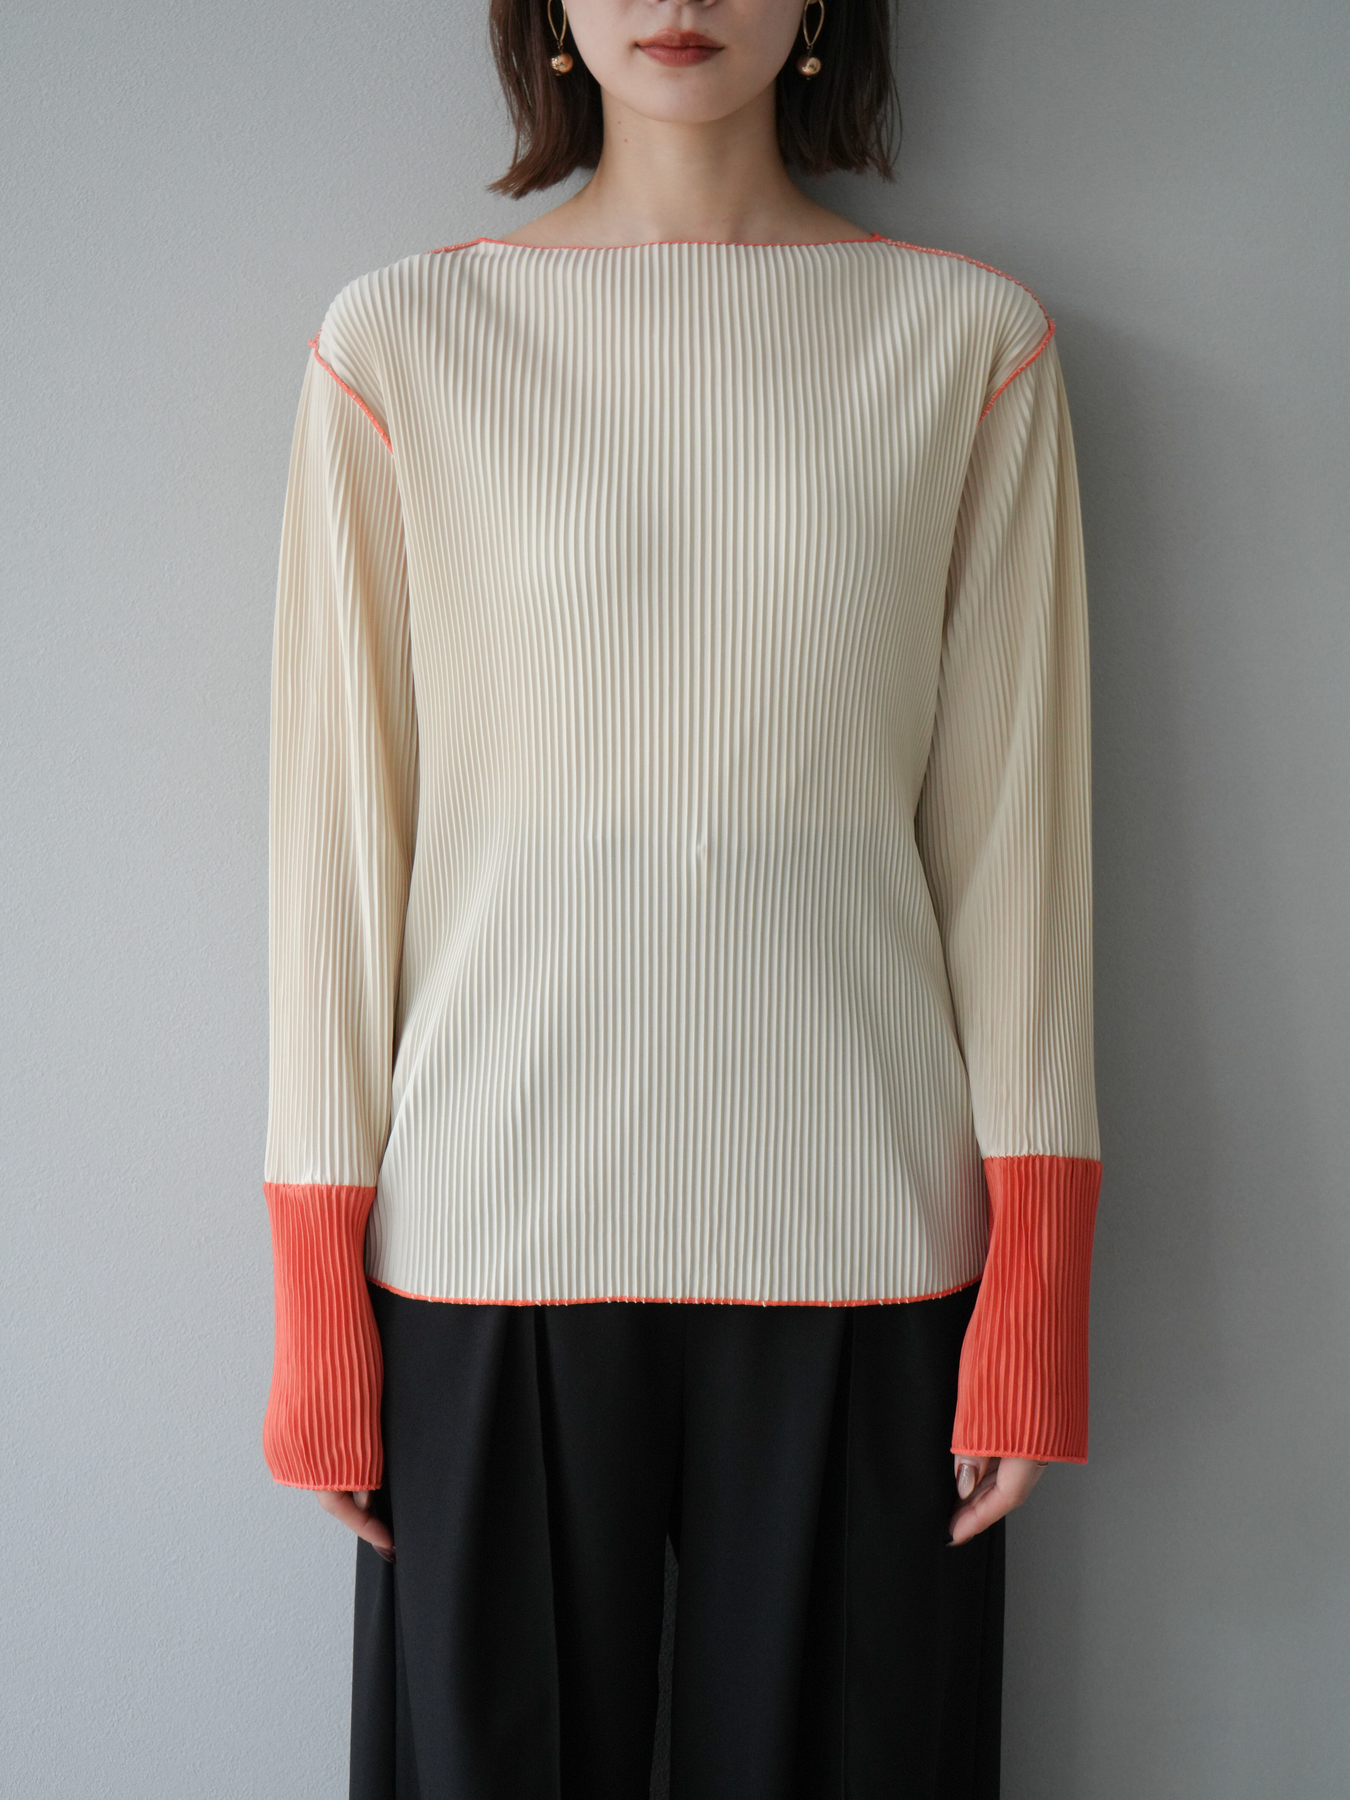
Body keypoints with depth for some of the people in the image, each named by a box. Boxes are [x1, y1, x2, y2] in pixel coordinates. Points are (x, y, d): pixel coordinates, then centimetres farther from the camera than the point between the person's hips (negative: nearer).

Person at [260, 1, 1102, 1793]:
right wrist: (318, 1305, 1)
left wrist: (1037, 1285, 0)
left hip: (857, 1232, 1)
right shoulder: (401, 343, 3)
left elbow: (1012, 820, 3)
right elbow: (338, 820, 2)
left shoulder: (973, 343, 4)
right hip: (498, 1224, 0)